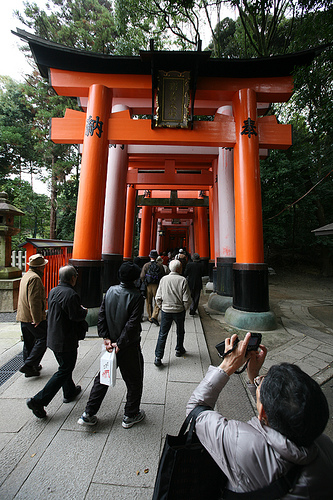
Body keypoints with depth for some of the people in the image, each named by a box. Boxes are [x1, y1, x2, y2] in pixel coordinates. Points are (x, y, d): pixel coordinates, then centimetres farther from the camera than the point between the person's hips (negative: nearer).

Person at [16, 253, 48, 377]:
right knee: (43, 339, 1)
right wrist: (37, 319, -22)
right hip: (33, 317, -10)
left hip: (23, 316, 10)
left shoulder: (26, 275, 13)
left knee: (28, 342, 17)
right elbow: (34, 300, -24)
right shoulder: (35, 278, -20)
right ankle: (29, 365, 0)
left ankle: (30, 368, 27)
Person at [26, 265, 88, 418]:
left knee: (65, 367, 25)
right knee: (64, 371, 8)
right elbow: (76, 316, -25)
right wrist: (84, 311, -4)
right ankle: (38, 401, 12)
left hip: (53, 338, 9)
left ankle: (69, 391, 42)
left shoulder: (53, 291, 2)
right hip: (66, 341, -9)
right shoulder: (70, 294, -27)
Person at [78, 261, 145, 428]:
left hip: (111, 343, 5)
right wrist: (120, 344, -15)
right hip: (129, 347, -5)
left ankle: (88, 414, 35)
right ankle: (130, 416, 36)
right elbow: (132, 324, -24)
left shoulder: (111, 290, -5)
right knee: (134, 381, 19)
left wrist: (106, 337, -3)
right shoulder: (136, 296, -21)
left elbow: (101, 315, -3)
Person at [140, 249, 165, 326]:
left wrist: (145, 282, 11)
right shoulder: (160, 266, -4)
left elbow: (142, 276, -7)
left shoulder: (146, 265, -5)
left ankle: (150, 318, 23)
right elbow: (163, 276, -2)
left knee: (149, 302, 14)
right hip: (157, 286, -1)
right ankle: (154, 316, -5)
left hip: (148, 286, 1)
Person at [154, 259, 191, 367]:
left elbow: (158, 297, -3)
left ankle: (158, 357, 9)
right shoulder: (183, 280, -14)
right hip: (179, 311, -1)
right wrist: (185, 309, 5)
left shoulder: (163, 279, -5)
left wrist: (162, 307, 12)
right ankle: (179, 350, 40)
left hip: (166, 311, 1)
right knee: (180, 332, 22)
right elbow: (187, 299, -12)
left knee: (162, 334, 10)